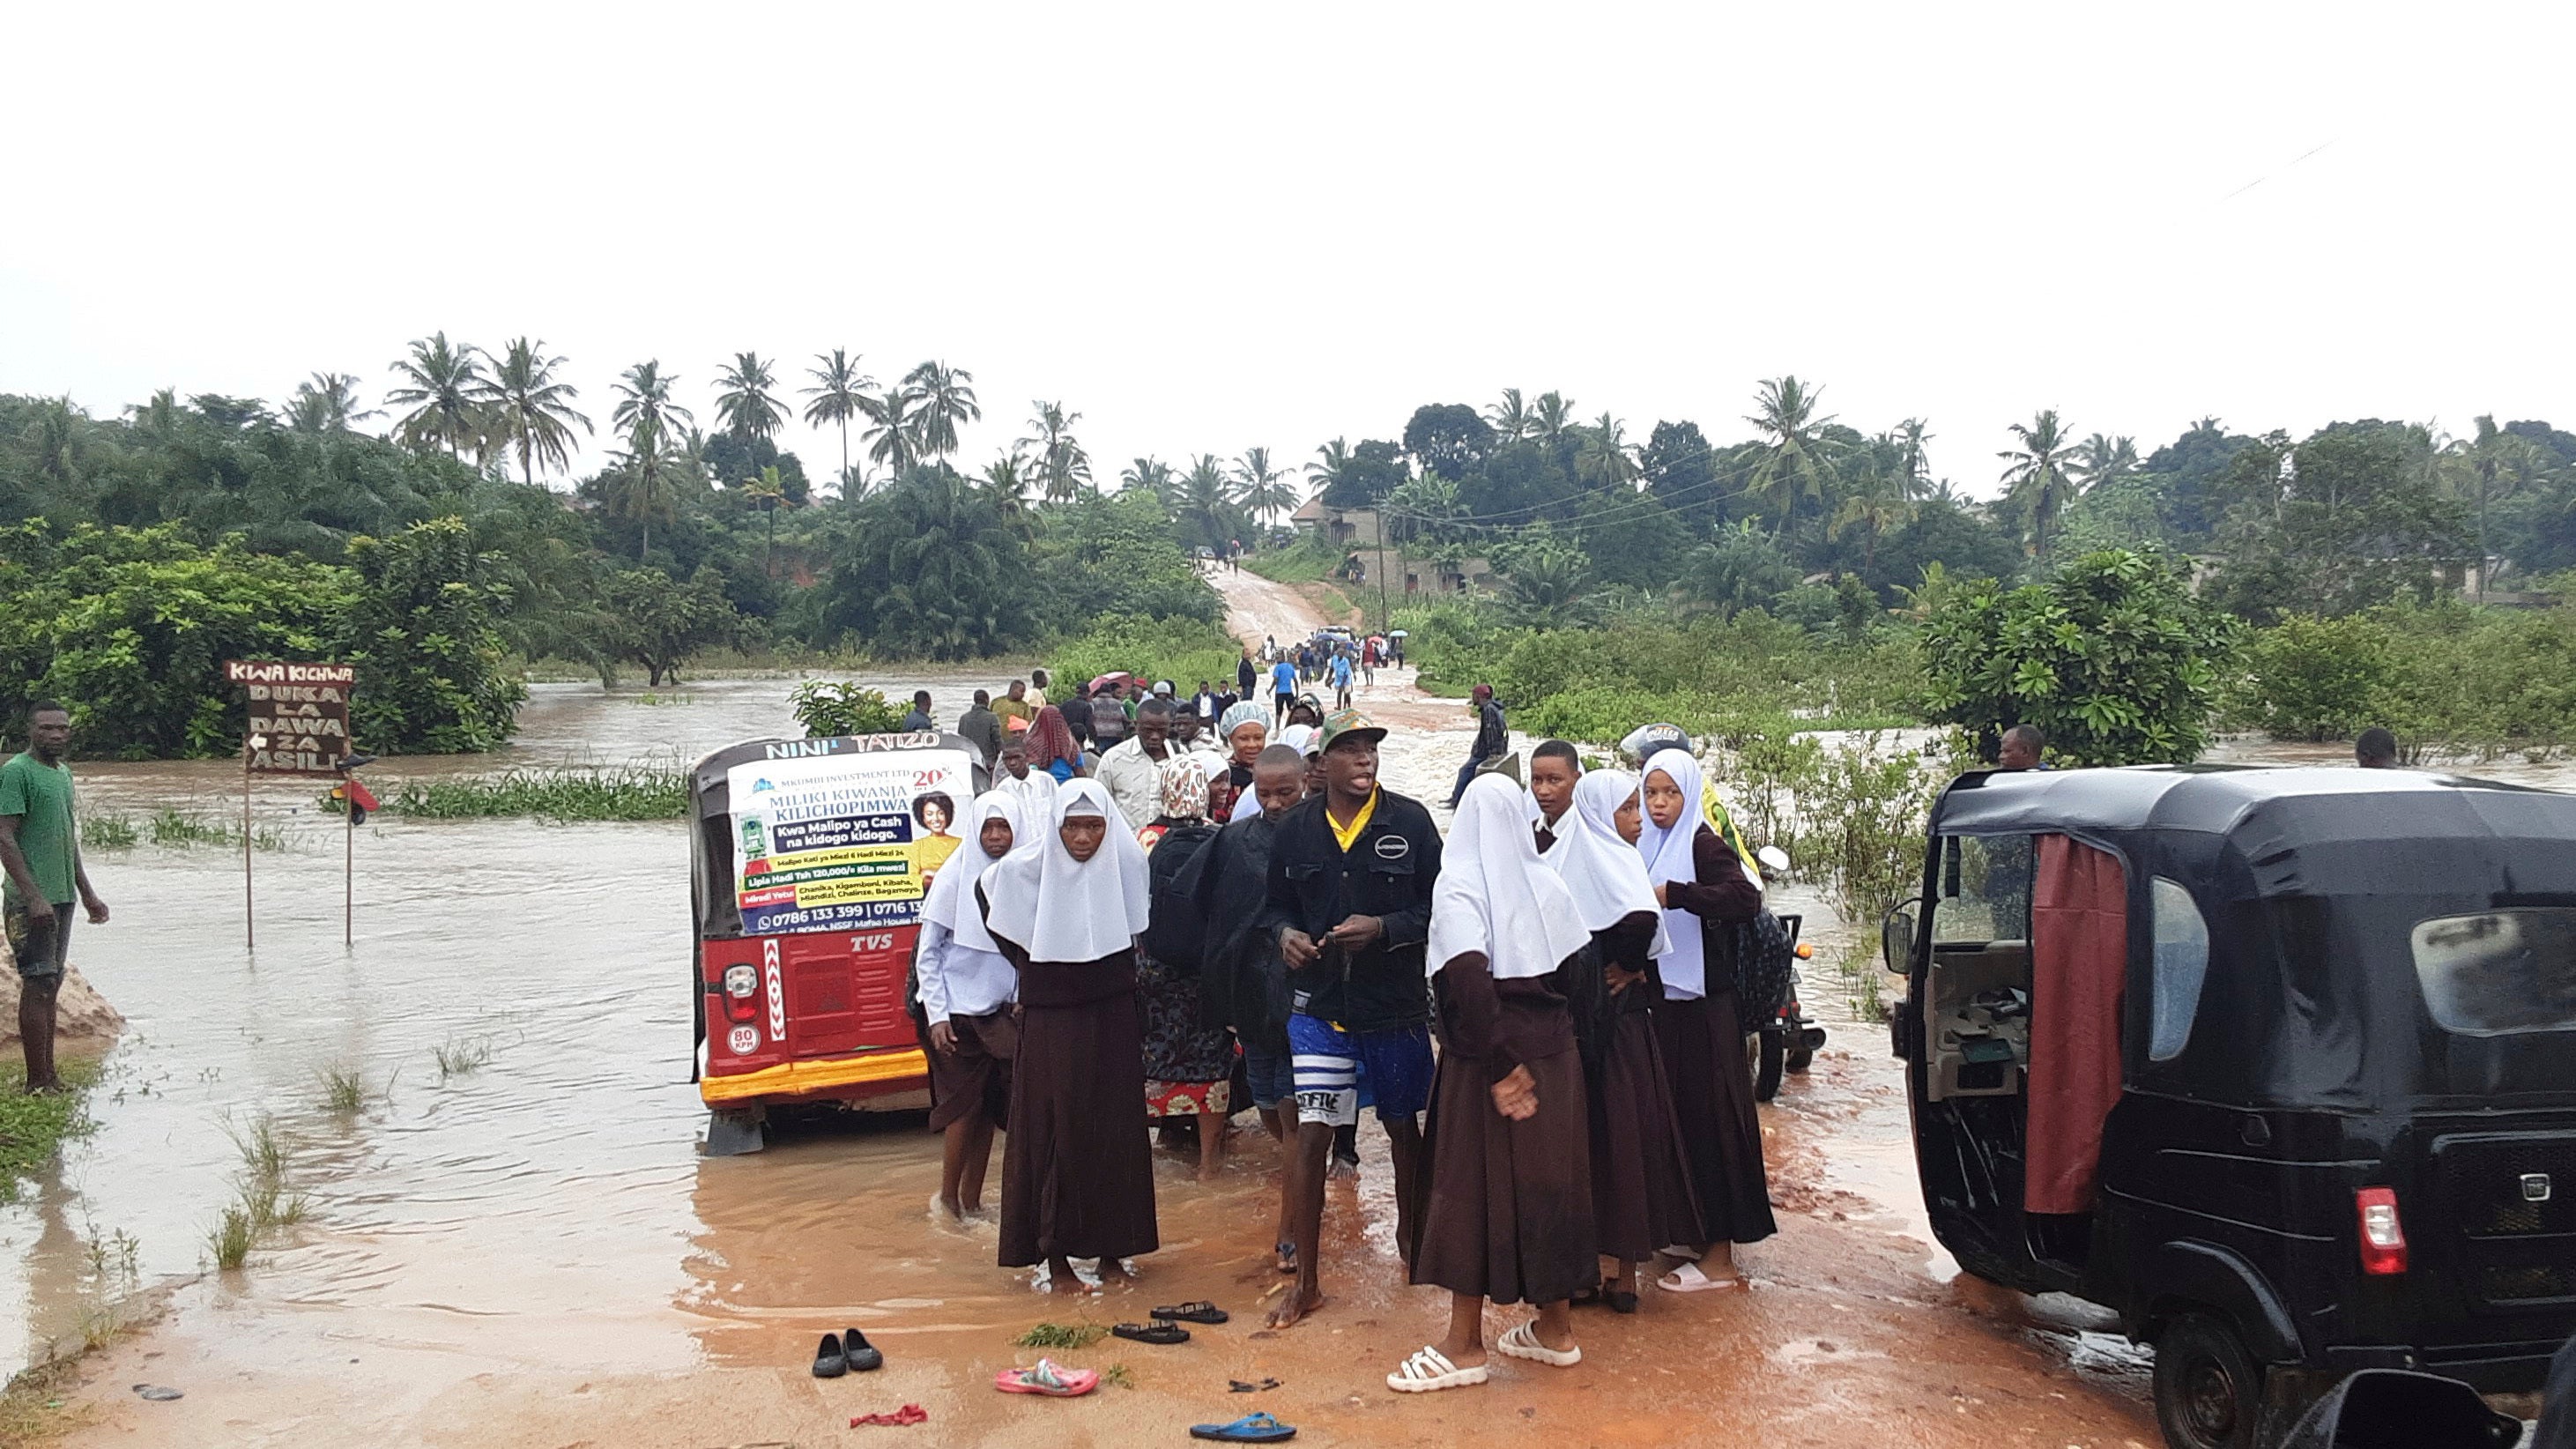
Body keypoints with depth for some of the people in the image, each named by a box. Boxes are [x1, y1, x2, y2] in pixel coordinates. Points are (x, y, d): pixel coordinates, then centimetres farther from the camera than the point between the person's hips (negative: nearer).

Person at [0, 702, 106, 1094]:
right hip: (32, 900, -8)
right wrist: (34, 897, -23)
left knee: (51, 984, 11)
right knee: (37, 986, -7)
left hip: (61, 897, 8)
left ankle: (48, 1076, 16)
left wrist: (87, 894, 23)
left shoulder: (63, 772, 15)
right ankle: (37, 1082, -4)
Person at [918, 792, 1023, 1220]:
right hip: (959, 1011, -4)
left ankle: (972, 1199, 18)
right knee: (965, 1104, -1)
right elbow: (926, 953, -7)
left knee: (989, 1107, 7)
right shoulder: (955, 878, -10)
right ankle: (948, 1195, 14)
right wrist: (937, 1016, -11)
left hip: (999, 1010, 4)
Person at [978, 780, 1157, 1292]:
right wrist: (1029, 965, 7)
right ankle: (1057, 1259, 7)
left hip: (1112, 1018, 2)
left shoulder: (1126, 863, -6)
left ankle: (1111, 1250, 17)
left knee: (1116, 1131, 6)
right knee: (1056, 1133, -1)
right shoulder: (1025, 868, -11)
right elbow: (985, 900, 10)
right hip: (1051, 1022, -2)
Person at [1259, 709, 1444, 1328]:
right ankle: (1305, 1280, 4)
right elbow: (1276, 904, 12)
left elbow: (1438, 907, -4)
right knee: (1312, 1132, -6)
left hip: (1396, 1002, 0)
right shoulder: (1296, 828, 1)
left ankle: (1411, 1238, 41)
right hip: (1319, 1003, 0)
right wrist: (1286, 933, -10)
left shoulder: (1410, 821, -5)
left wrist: (1384, 928, -18)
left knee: (1404, 1126, 16)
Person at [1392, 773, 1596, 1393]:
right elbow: (1578, 963, 4)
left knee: (1475, 1184, 3)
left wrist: (1501, 1064, -19)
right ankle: (1555, 1327, 25)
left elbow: (1470, 977, -23)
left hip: (1488, 1059, -5)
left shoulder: (1459, 887, -12)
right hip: (1555, 1052, 5)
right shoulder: (1546, 883, 2)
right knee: (1549, 1177, 14)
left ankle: (1465, 1346, 10)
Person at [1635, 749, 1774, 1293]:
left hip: (1701, 1003, -7)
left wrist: (1672, 894, -30)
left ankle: (1719, 1257, 1)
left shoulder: (1701, 845, -10)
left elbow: (1746, 897, -26)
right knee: (1672, 1114, 11)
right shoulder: (1647, 846, 12)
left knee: (1707, 1117, -4)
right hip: (1662, 998, 7)